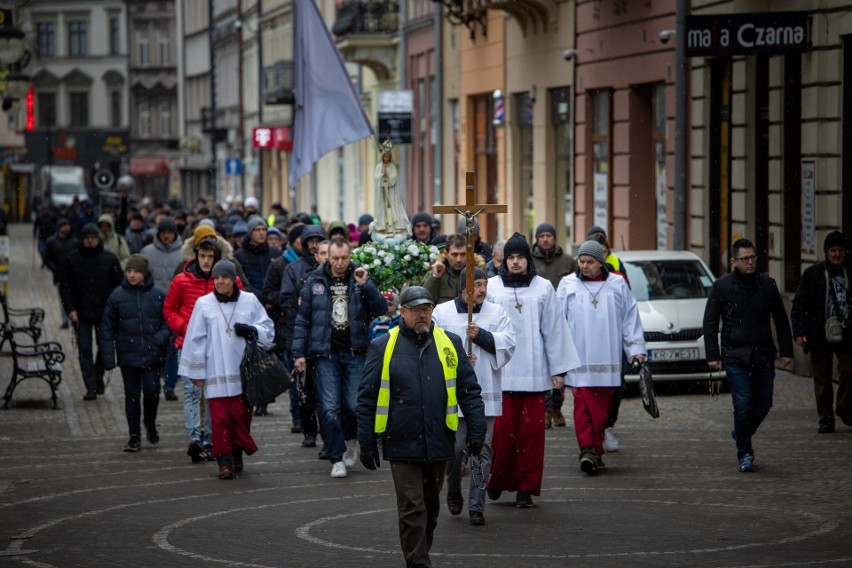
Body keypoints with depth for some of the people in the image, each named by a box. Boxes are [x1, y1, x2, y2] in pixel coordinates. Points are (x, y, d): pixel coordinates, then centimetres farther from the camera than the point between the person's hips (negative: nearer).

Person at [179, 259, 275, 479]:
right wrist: (196, 371, 3)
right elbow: (196, 339, 5)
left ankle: (237, 455, 20)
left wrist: (251, 330, -11)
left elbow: (268, 329, 10)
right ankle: (225, 460, -5)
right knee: (220, 417, -8)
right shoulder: (203, 304, 3)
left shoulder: (250, 301, 6)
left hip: (244, 370, 1)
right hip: (216, 374, -1)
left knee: (242, 415, 3)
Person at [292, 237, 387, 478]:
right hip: (326, 354, 0)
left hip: (355, 353, 0)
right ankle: (337, 459, 3)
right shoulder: (315, 282, 3)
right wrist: (298, 353, -1)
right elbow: (302, 320, 5)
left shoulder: (360, 279, 4)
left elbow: (382, 309, -5)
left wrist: (365, 286, -18)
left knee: (354, 405, -1)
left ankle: (350, 440, 29)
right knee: (330, 409, -4)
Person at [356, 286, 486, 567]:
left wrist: (477, 431, 1)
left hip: (439, 444, 3)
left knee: (431, 507, 15)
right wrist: (367, 443, -2)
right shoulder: (383, 348, 0)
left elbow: (470, 391, 8)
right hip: (402, 445, -3)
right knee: (412, 509, -6)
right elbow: (367, 398, 1)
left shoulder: (451, 344, 7)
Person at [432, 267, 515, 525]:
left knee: (481, 451, 1)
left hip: (485, 393, 1)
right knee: (453, 448, 0)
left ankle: (476, 506, 7)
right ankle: (453, 492, 28)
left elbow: (508, 343, -3)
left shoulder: (496, 313, 8)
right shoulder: (442, 313, 3)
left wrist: (482, 335, -15)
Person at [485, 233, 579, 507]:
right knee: (502, 432, -2)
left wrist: (558, 369, 5)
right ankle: (497, 481, 16)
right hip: (500, 372, -1)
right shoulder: (492, 287, 4)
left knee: (531, 432, 0)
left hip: (534, 373, 1)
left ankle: (526, 488, 7)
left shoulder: (543, 288, 6)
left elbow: (554, 329, 8)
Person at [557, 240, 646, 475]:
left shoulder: (617, 285, 10)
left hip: (607, 359, 1)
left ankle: (595, 450, 12)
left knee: (602, 407, 3)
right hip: (578, 357, -1)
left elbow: (630, 318, 10)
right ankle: (588, 450, -15)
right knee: (583, 404, -11)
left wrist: (636, 348, 4)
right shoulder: (568, 285, 7)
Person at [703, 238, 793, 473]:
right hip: (735, 356, -3)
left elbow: (781, 320, 14)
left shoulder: (767, 285, 6)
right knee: (743, 406, -8)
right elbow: (710, 323, 1)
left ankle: (742, 433, 34)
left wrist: (786, 350, 9)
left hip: (764, 356, 3)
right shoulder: (722, 286, -1)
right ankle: (745, 454, 4)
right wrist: (713, 355, -6)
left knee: (763, 404, 6)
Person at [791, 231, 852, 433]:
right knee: (822, 379, 3)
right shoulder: (813, 274, 0)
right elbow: (799, 304, 0)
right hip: (820, 334, -1)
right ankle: (825, 420, 12)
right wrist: (799, 332, -8)